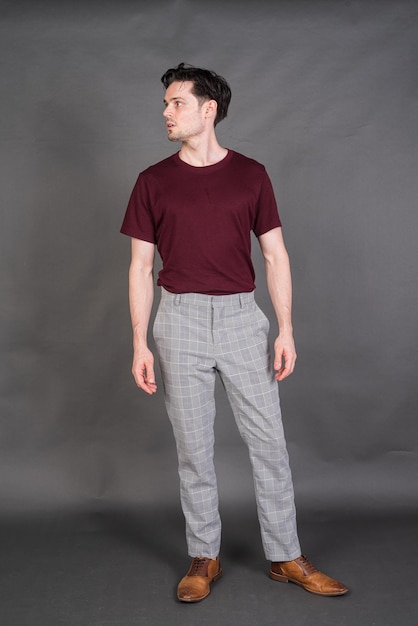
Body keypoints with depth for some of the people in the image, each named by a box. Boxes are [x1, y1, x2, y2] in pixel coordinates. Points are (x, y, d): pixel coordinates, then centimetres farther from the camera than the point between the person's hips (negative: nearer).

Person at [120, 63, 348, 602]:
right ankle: (204, 558, 21)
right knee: (193, 446, 6)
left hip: (241, 318, 0)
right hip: (180, 320, 0)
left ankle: (285, 558, 18)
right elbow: (141, 266, 4)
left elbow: (275, 256, 4)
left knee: (268, 441, 4)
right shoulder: (153, 182, 4)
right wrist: (140, 344, -2)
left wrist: (286, 330, -3)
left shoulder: (250, 175, 4)